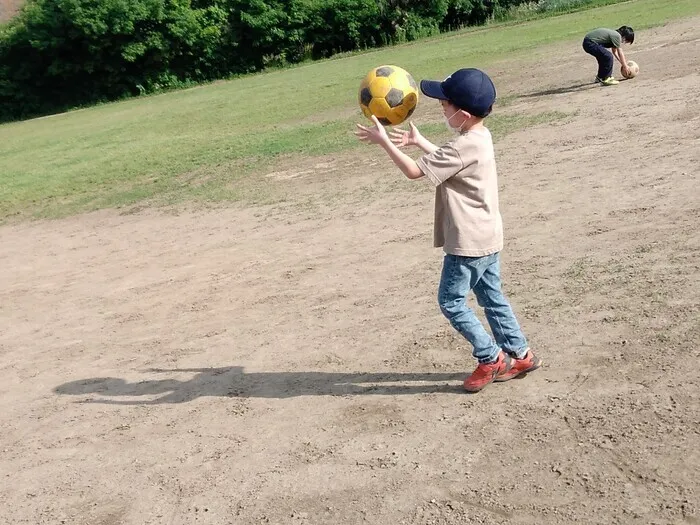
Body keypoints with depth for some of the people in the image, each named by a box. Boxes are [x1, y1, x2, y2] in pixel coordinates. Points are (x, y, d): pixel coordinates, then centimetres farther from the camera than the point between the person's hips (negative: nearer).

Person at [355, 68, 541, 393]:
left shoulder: (464, 147, -25)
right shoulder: (480, 137, 5)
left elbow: (414, 171, -21)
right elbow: (446, 160, 24)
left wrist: (383, 141, -14)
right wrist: (418, 141, 22)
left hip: (468, 242, -10)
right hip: (487, 236, 10)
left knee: (451, 301, 3)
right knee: (491, 297, 19)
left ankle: (491, 358, 10)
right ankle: (520, 354, 27)